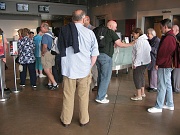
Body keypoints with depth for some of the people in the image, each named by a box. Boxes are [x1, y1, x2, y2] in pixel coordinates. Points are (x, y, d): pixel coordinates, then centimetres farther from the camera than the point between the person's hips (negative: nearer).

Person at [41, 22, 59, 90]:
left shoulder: (45, 36, -19)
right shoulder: (51, 34, 9)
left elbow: (45, 47, -28)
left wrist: (42, 53, -12)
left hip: (47, 53, -9)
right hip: (52, 53, 9)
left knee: (46, 70, -4)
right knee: (49, 69, 16)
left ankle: (55, 84, -4)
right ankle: (50, 83, 26)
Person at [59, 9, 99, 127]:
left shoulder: (64, 31, -2)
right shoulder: (89, 32, -8)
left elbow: (59, 50, 9)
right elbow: (94, 53, -3)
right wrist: (90, 66, 10)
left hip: (68, 69, 2)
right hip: (84, 70, -1)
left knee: (68, 96, 12)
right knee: (83, 96, 12)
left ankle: (66, 120, 26)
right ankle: (84, 120, 26)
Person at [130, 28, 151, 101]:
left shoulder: (139, 41, -16)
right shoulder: (145, 40, 14)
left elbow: (139, 53, -21)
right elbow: (149, 49, 16)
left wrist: (135, 63, -18)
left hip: (140, 62, -10)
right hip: (145, 61, 10)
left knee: (137, 77, -4)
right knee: (141, 76, 19)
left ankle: (139, 96, -1)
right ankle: (142, 93, 29)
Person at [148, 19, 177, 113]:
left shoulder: (167, 38, -20)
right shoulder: (172, 36, 14)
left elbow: (162, 52, -20)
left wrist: (157, 63, -10)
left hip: (164, 66, -11)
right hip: (168, 65, 11)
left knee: (161, 87, -4)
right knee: (168, 85, 17)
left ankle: (158, 107, 3)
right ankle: (170, 104, 26)